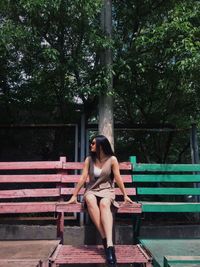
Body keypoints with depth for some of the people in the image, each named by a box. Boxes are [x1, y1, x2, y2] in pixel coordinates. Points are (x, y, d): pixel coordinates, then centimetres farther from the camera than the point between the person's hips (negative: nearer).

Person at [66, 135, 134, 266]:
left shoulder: (112, 159, -2)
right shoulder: (89, 159, 3)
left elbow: (118, 178, 1)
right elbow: (83, 178, 3)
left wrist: (125, 195, 2)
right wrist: (74, 195, 2)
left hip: (107, 190, -1)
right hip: (92, 191, 2)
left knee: (104, 204, -39)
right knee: (90, 200, -38)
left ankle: (110, 244, -51)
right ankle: (105, 239, -39)